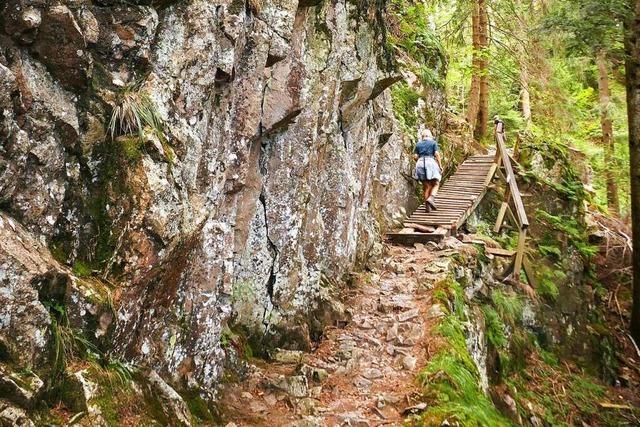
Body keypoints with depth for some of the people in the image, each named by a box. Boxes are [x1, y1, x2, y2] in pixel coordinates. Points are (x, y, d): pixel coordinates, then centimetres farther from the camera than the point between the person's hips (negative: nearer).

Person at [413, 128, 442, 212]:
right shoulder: (433, 142, 9)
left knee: (426, 186, 7)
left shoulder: (418, 144, 15)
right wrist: (440, 166, 2)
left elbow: (415, 157, 7)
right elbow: (437, 154, -2)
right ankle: (431, 198, -21)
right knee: (435, 184, 5)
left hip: (420, 164, 3)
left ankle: (427, 206, 3)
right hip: (431, 162, -3)